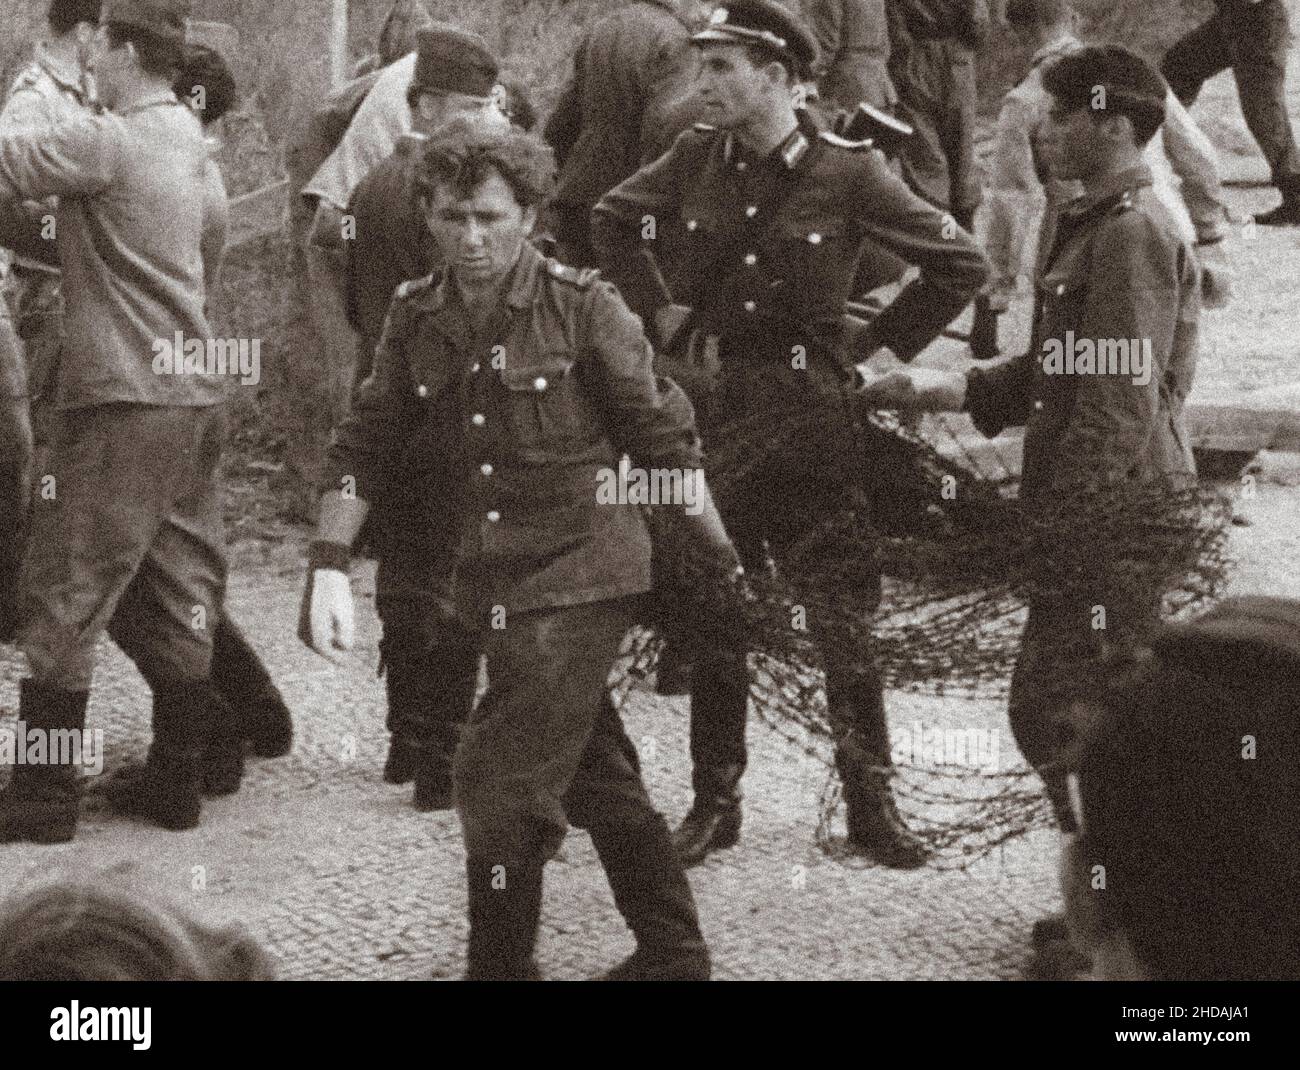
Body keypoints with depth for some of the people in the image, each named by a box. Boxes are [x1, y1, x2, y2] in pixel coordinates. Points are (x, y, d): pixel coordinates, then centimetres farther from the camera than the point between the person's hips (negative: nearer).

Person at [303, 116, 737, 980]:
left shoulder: (582, 308, -12)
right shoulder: (417, 320, 2)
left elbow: (667, 444, -6)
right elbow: (365, 452, 4)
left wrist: (727, 561, -1)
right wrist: (329, 567, -7)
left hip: (580, 574, -6)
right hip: (494, 584, 6)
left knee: (502, 783, -12)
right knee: (600, 779, 19)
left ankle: (501, 966, -1)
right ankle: (673, 955, 33)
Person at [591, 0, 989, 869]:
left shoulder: (848, 175, -9)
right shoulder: (696, 162, 1)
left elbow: (962, 265, -1)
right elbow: (613, 221, 22)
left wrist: (885, 348, -2)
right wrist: (658, 309, 12)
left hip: (816, 414, -3)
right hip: (714, 412, 3)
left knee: (845, 619, 3)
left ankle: (871, 803, 13)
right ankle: (714, 805, 17)